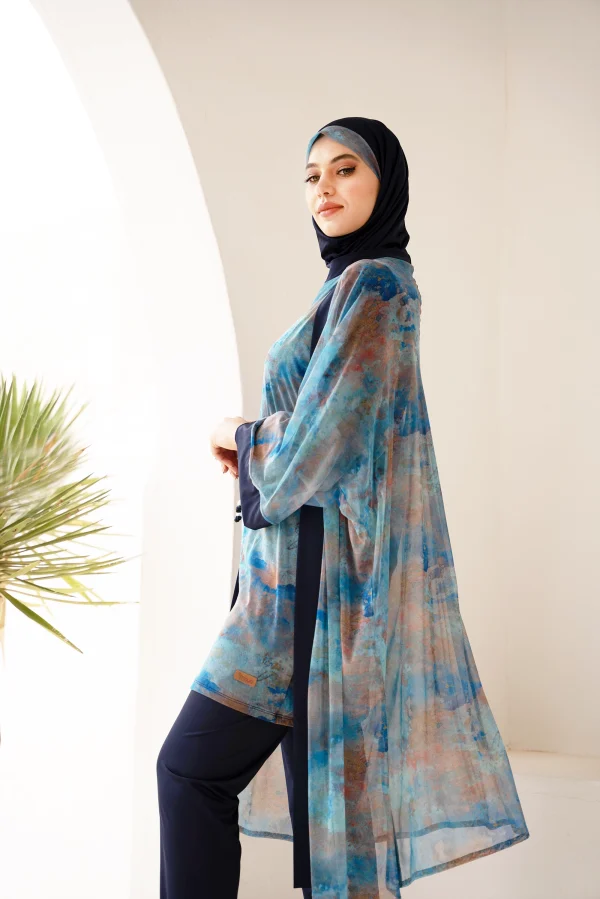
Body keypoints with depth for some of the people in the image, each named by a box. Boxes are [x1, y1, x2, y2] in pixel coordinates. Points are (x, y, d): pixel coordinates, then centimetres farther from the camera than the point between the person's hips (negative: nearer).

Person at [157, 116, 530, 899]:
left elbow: (318, 439, -18)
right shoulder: (361, 284, 17)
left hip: (323, 572, -9)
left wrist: (239, 436, 1)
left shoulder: (371, 283, -12)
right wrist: (257, 446, 7)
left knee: (193, 771, -3)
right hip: (319, 568, 9)